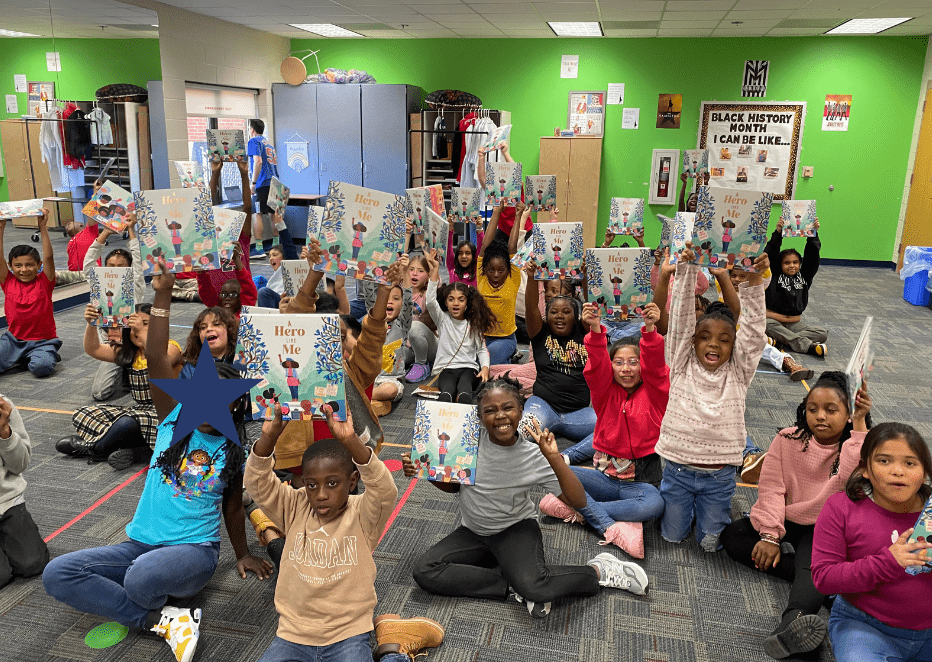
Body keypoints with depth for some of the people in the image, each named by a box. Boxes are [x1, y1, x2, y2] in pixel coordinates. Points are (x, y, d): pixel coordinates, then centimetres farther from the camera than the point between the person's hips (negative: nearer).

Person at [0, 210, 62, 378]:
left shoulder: (44, 282, -3)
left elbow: (48, 257, -15)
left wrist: (43, 227, -18)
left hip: (42, 340, -4)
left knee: (41, 367, -32)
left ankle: (46, 356, 6)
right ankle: (21, 358, 13)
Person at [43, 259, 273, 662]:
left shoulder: (233, 450, -2)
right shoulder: (175, 418, 0)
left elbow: (233, 508, 11)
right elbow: (156, 358, -12)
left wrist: (243, 555, 16)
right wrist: (162, 296, -22)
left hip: (195, 550, -3)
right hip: (139, 544, 4)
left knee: (142, 577, -36)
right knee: (56, 574, -17)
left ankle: (149, 617, 1)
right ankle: (164, 620, -16)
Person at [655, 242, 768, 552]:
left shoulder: (738, 372, -2)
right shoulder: (682, 366, -4)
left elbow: (753, 328, -12)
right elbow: (681, 318, -12)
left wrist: (754, 280, -24)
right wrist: (686, 270, -21)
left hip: (719, 475, 0)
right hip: (678, 469, 0)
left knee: (710, 543, 9)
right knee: (672, 536, 11)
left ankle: (705, 506, 38)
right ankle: (687, 505, 40)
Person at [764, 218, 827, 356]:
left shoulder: (804, 276, 10)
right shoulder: (775, 276, 0)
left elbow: (812, 257, 3)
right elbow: (771, 255, -10)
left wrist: (813, 234, -7)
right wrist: (778, 233, -19)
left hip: (795, 323, 4)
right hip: (775, 319, -4)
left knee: (822, 334, -17)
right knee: (767, 324, -40)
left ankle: (781, 340, -28)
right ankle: (807, 346, -36)